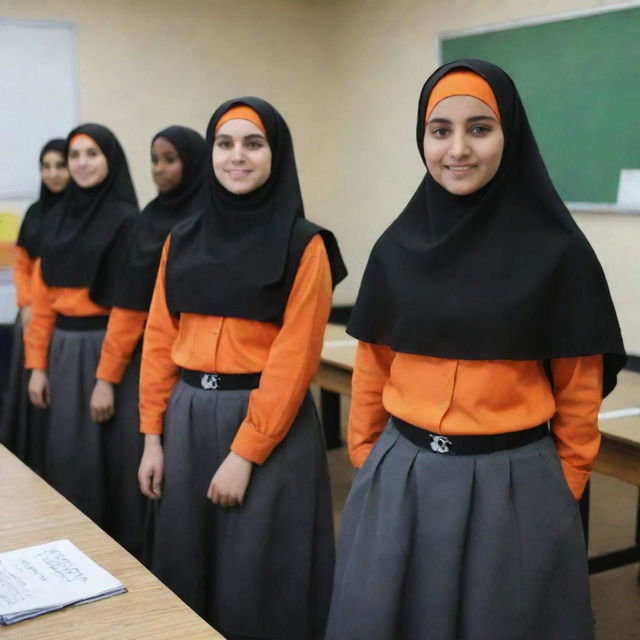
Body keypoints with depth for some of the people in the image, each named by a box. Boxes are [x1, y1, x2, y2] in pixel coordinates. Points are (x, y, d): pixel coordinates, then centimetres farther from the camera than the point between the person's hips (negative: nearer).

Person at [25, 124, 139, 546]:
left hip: (107, 347, -5)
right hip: (64, 350, 6)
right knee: (67, 451, 11)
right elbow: (44, 296, 10)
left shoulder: (127, 221, -8)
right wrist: (37, 363, 6)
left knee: (108, 450, 3)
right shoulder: (61, 217, 10)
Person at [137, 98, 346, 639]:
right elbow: (160, 341, 8)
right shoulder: (182, 240, 7)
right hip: (188, 418, 5)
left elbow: (294, 357, -13)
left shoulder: (304, 245, -8)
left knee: (256, 579, 6)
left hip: (269, 424, -5)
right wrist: (152, 437, 4)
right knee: (187, 569, 16)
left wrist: (244, 453, -16)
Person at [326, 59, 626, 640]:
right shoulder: (398, 247, 1)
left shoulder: (556, 250, -8)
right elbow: (372, 371, 8)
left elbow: (579, 389, -2)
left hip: (511, 487, -3)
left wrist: (564, 491, 4)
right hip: (399, 483, 3)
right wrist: (366, 468, 11)